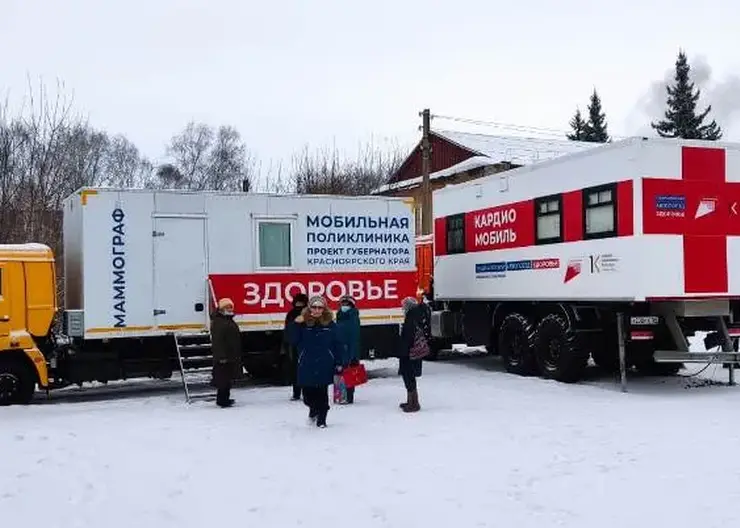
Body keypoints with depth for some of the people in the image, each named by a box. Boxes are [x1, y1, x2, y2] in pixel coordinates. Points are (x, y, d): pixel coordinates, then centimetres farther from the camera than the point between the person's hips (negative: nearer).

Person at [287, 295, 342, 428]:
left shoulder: (330, 324, -1)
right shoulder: (303, 324, -2)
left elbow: (337, 345, 2)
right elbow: (293, 340, -6)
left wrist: (339, 363, -1)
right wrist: (295, 324, -18)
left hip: (324, 366, -1)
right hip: (306, 366, 1)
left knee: (322, 393, 4)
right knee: (308, 394, 7)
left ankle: (321, 418, 20)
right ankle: (313, 409, 39)